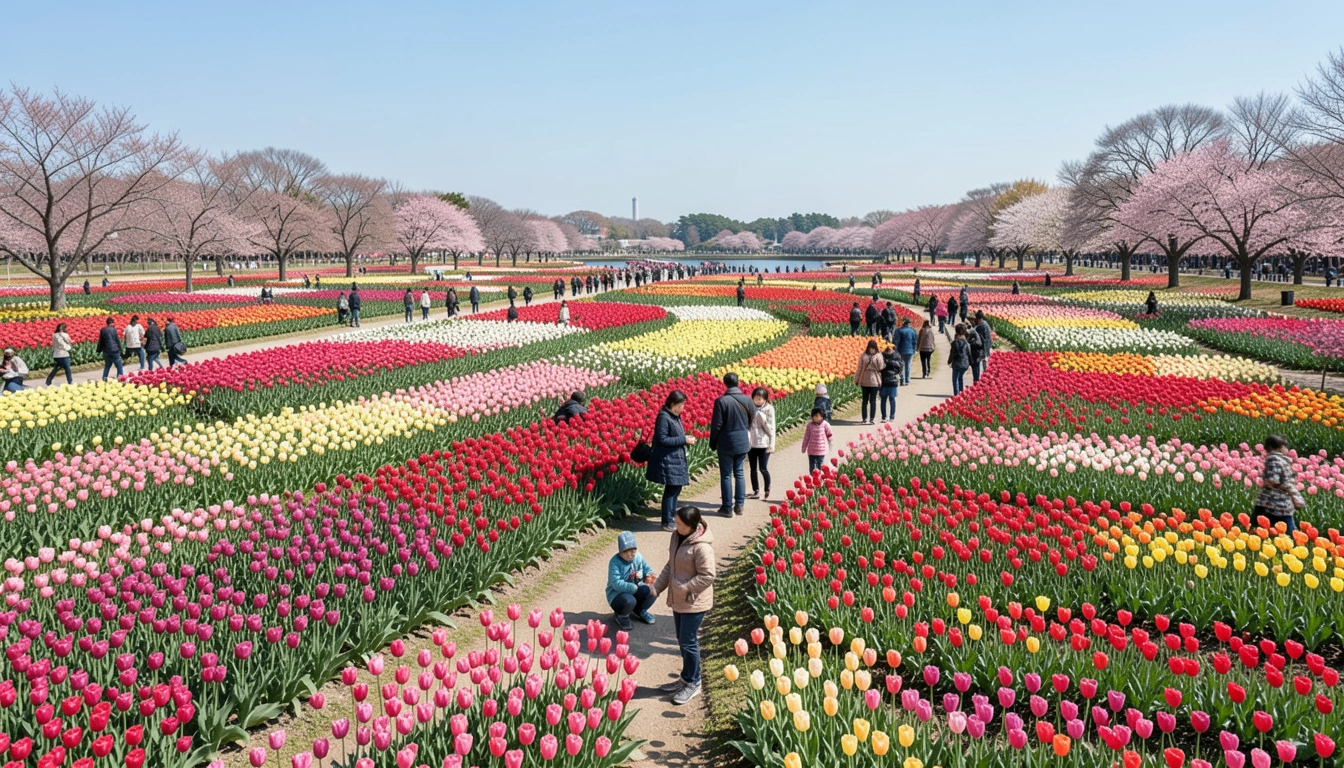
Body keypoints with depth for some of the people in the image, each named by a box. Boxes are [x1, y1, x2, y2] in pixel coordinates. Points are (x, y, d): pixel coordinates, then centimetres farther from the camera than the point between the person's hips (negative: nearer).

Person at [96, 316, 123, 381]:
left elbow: (100, 342, 12)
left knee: (107, 366, 18)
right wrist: (120, 350, 1)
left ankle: (104, 378, 14)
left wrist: (99, 350, 21)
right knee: (119, 366, 0)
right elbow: (117, 340, -5)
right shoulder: (113, 329, -6)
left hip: (106, 351, 5)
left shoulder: (102, 330, 5)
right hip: (114, 351, -5)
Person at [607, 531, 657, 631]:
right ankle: (621, 616, 0)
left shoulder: (638, 557, -4)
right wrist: (635, 588, -35)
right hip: (618, 594, -6)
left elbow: (648, 569, 5)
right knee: (629, 600, -40)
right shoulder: (615, 562, -22)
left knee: (653, 589, -21)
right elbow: (616, 583, -30)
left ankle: (640, 611, 10)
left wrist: (650, 576, -20)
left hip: (635, 592, 6)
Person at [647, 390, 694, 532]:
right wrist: (683, 440, -18)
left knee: (676, 488, 14)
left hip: (676, 459, 9)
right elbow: (662, 439, -20)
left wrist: (686, 438, 0)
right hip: (667, 460, -9)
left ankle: (671, 516, 27)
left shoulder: (675, 416, 10)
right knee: (671, 489, -4)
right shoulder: (664, 417, -17)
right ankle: (667, 523, 5)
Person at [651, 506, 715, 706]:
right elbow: (670, 566, 12)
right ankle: (686, 679, 33)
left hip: (694, 603, -8)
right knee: (683, 641, 18)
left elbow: (708, 576, -23)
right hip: (678, 600, 8)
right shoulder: (677, 538, 3)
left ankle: (692, 683, 19)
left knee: (688, 643, 2)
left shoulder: (702, 547, -24)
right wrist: (657, 587, 5)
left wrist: (684, 588, -22)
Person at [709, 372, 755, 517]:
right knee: (739, 473, 16)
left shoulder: (721, 401, -15)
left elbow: (716, 425, -12)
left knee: (726, 475, 5)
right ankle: (739, 505, 17)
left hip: (726, 443, -4)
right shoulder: (747, 400, -3)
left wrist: (712, 444, 1)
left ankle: (727, 508, 8)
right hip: (743, 443, 4)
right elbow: (752, 421, 9)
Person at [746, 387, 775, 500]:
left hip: (764, 444, -4)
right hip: (751, 443, 4)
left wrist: (772, 445, -10)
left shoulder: (769, 409, -5)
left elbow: (771, 428, -6)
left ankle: (767, 491, 16)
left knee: (763, 468, -3)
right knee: (753, 469, 10)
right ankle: (756, 491, 20)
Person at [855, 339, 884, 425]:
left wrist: (856, 380, 5)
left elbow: (859, 369, -2)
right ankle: (871, 419, -2)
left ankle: (865, 419, 11)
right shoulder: (878, 356, -8)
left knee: (865, 401, 10)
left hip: (864, 381, 1)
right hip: (875, 381, -1)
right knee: (873, 401, 3)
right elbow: (880, 368, -6)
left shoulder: (863, 356, -5)